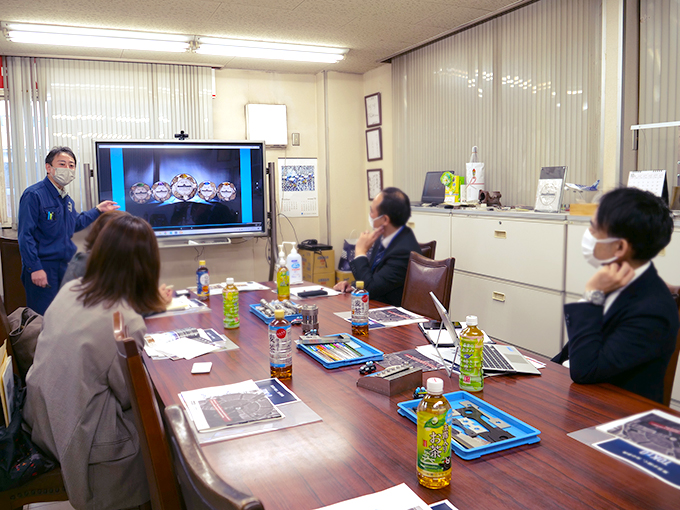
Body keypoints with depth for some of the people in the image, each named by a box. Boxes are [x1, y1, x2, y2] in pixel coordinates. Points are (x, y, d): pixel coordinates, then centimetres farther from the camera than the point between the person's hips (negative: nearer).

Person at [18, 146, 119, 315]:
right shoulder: (34, 195, -14)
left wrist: (98, 210, 20)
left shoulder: (66, 199, 11)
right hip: (42, 268, -8)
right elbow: (25, 235, -17)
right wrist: (35, 268, -21)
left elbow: (76, 224, 26)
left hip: (66, 265, 8)